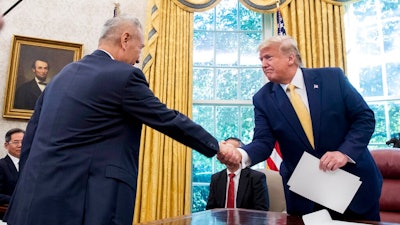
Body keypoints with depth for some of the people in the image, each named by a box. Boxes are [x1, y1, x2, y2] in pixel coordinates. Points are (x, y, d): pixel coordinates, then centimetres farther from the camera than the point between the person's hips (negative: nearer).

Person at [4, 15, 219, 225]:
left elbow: (31, 136, 14)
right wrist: (216, 146, 6)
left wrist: (28, 190, 21)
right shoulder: (125, 76, -10)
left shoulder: (64, 73, 13)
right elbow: (168, 120, -6)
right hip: (80, 202, -8)